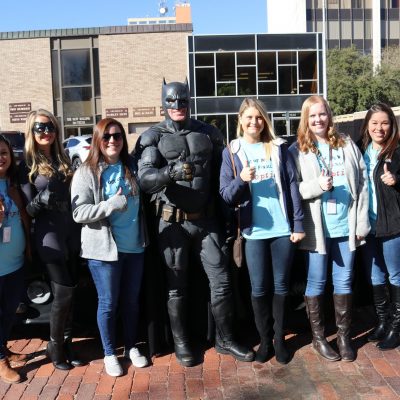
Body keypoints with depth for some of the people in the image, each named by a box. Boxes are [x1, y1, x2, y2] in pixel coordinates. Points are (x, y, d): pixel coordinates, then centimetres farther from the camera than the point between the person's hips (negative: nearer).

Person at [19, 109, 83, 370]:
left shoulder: (64, 160, 11)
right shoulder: (28, 165, -3)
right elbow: (28, 209, -8)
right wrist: (41, 199, -26)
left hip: (72, 233, 5)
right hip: (49, 235, -5)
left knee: (71, 292, 9)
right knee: (64, 293, -5)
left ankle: (67, 343, 23)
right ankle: (55, 346, 16)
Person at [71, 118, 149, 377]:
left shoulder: (133, 166, 6)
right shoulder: (86, 173, -6)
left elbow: (142, 201, 17)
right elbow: (79, 213, -12)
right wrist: (111, 205, -22)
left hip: (134, 245, 4)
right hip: (104, 248, -4)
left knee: (132, 299, 15)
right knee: (108, 303, 7)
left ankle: (131, 347, 33)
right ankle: (109, 353, 26)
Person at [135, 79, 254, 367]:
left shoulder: (208, 133, 7)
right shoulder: (154, 137, -2)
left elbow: (220, 175, 11)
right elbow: (145, 179, -16)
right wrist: (171, 172, -35)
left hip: (206, 219, 3)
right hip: (172, 222, -2)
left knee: (221, 280, 6)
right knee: (177, 286, 9)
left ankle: (225, 339, 23)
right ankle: (181, 342, 26)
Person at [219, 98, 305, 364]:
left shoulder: (279, 147, 5)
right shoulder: (231, 152, 3)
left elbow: (293, 185, 2)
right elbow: (225, 195, -1)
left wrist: (298, 223, -3)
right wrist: (240, 180, -21)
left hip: (283, 228, 1)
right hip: (254, 231, 0)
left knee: (281, 285, 9)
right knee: (259, 288, 6)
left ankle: (280, 338, 23)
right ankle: (265, 339, 22)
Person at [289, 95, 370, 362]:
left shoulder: (347, 145, 8)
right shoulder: (297, 151, 1)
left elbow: (362, 184, 7)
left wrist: (362, 223, 2)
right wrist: (317, 186, -20)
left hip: (346, 227, 2)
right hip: (316, 228, -2)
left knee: (344, 282, 10)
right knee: (317, 283, 7)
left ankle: (344, 336, 25)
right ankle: (318, 337, 22)